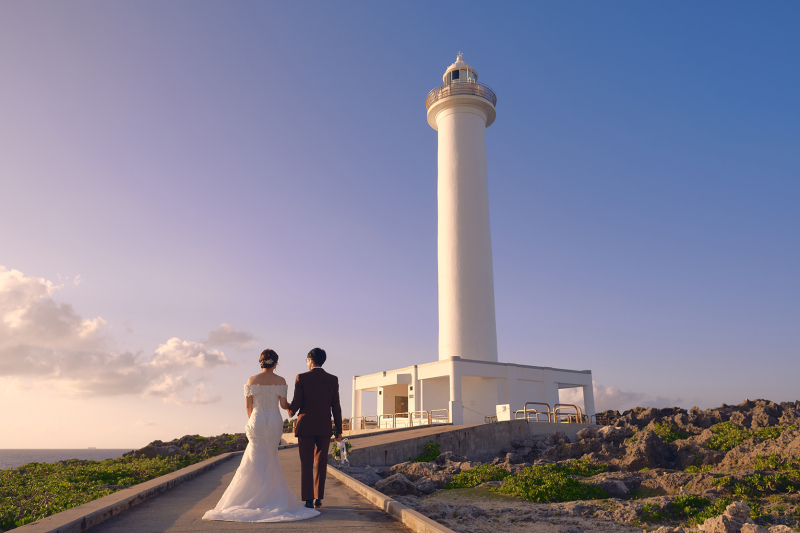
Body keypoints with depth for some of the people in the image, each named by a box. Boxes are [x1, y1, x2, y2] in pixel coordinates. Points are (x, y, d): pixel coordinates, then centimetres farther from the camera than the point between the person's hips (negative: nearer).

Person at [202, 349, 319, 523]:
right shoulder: (280, 381, -4)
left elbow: (248, 406, 1)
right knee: (271, 460, 12)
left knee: (256, 461, 6)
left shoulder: (252, 380, -1)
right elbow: (283, 404, -3)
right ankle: (270, 496, 14)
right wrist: (292, 405, 21)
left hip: (256, 421, 0)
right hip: (275, 422, 0)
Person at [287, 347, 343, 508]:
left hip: (305, 427, -2)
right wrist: (339, 431, 5)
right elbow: (336, 407, -1)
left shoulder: (301, 378, -7)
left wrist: (291, 411, 17)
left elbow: (296, 403, -8)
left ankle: (308, 500, 3)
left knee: (306, 465, 5)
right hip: (324, 428, 2)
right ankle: (318, 498, 15)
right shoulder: (333, 379, 0)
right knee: (321, 465, 12)